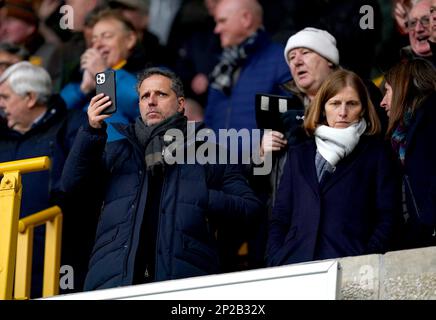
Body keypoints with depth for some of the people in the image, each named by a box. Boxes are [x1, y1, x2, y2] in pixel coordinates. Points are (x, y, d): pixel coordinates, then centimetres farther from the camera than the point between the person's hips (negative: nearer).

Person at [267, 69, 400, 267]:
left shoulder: (375, 153, 11)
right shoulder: (298, 154, 21)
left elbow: (386, 220, 4)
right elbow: (279, 218, 18)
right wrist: (275, 263, 2)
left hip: (347, 269, -2)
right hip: (294, 266, 2)